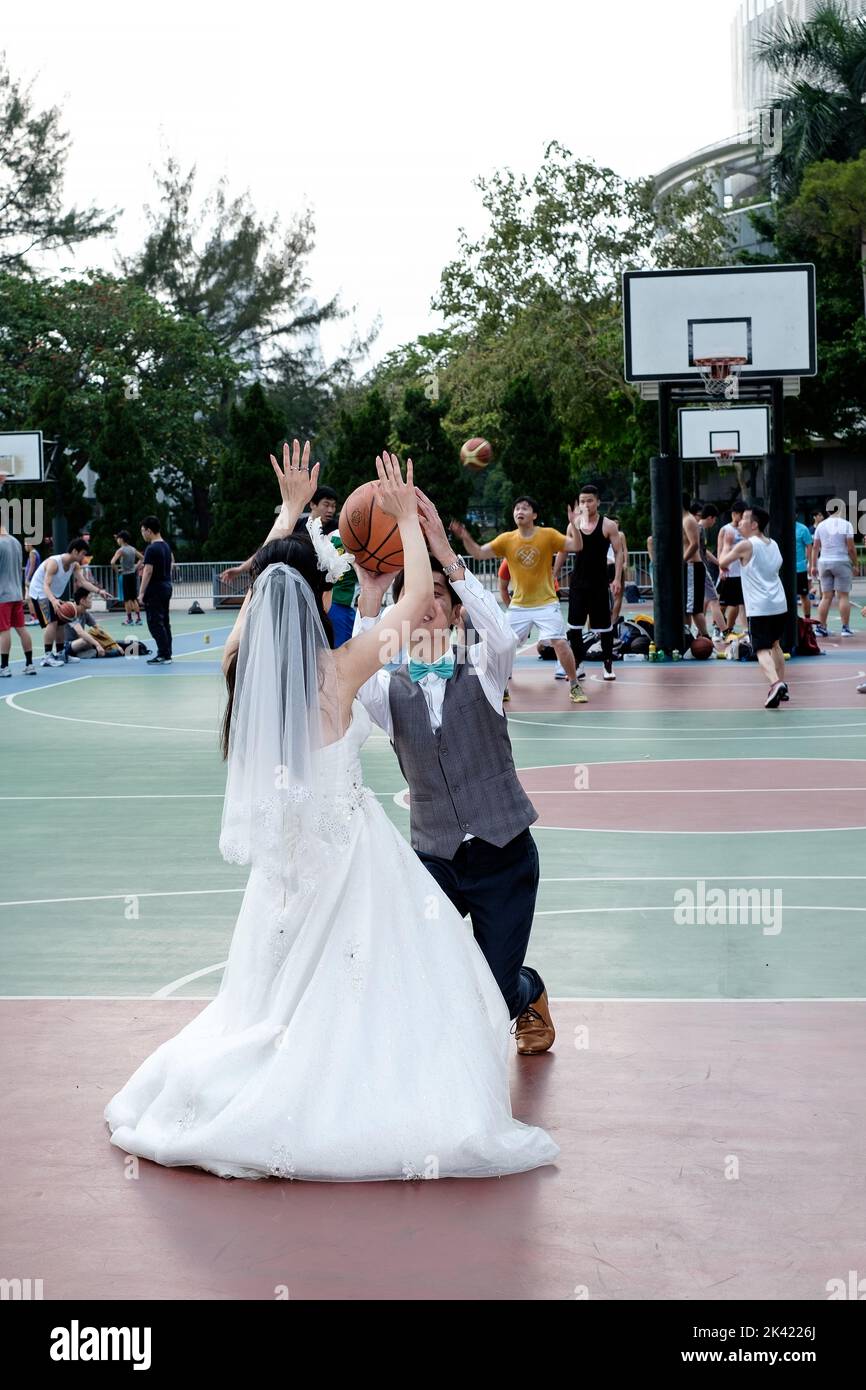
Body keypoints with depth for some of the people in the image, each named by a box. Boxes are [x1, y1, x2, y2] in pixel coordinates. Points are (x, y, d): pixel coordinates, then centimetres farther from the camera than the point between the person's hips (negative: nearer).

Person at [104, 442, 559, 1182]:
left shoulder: (243, 663, -6)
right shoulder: (337, 672, -19)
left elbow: (261, 585, 13)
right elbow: (418, 600, -10)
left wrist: (290, 509, 23)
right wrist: (408, 519, 1)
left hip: (282, 860, 6)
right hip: (350, 852, -6)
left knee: (281, 990, 20)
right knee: (384, 990, 1)